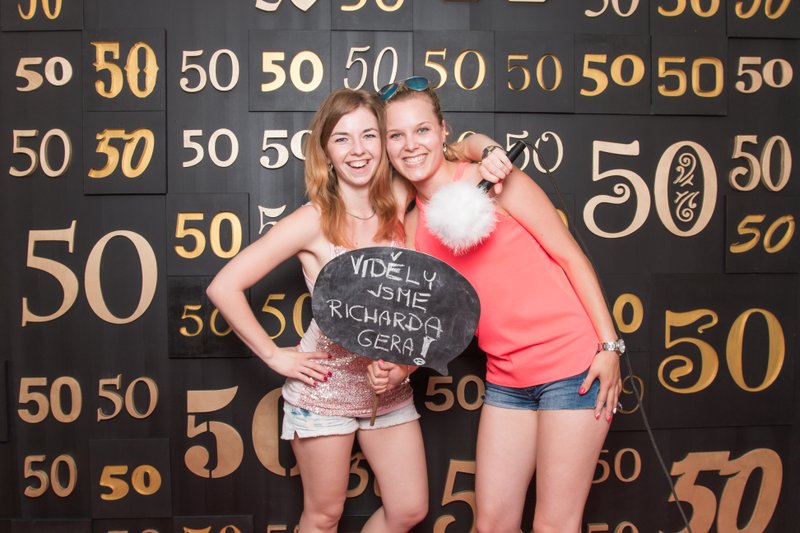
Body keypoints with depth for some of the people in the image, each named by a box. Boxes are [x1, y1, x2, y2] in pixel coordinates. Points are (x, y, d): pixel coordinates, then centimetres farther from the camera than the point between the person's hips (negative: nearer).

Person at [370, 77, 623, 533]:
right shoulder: (413, 227, 7)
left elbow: (571, 257, -7)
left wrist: (609, 346, -11)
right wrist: (396, 366, -10)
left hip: (574, 363, -5)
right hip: (506, 379, 6)